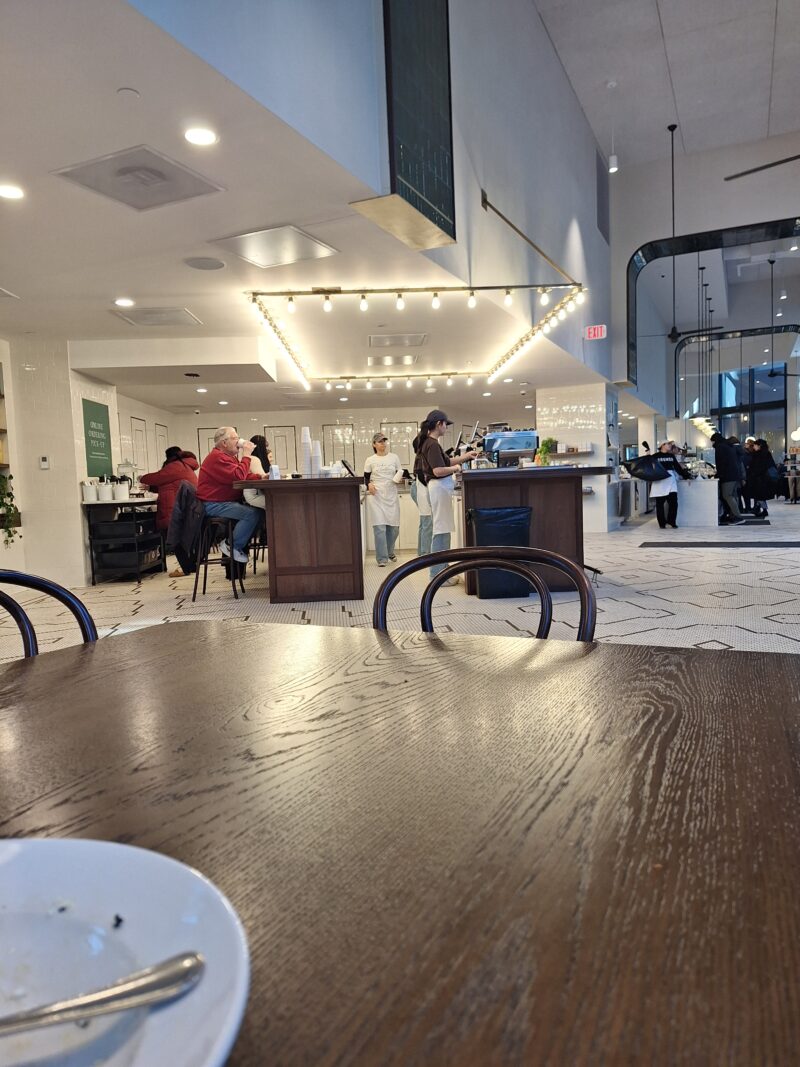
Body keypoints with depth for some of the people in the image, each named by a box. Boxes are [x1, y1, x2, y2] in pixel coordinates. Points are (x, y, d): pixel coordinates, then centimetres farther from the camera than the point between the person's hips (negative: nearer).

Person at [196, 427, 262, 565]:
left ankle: (242, 545, 5)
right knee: (252, 513, -25)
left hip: (227, 502, 11)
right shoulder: (217, 458, -16)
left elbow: (245, 476, 14)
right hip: (213, 505, -11)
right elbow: (238, 477, -26)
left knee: (258, 510, 0)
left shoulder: (228, 456, 19)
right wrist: (246, 455, -17)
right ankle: (232, 547, -11)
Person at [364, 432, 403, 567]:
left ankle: (390, 552, 30)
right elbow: (366, 478, 8)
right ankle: (382, 558, -3)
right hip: (376, 496, -2)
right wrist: (369, 485, -12)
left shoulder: (394, 457, 7)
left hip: (392, 495, 2)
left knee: (394, 527, 6)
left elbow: (400, 474, 10)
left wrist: (399, 478, -12)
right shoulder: (370, 461, 4)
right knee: (379, 527, -9)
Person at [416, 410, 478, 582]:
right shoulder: (432, 444, -15)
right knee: (441, 530, -6)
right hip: (439, 487, -11)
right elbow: (438, 471, -22)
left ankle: (440, 571, 22)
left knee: (443, 530, 15)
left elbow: (446, 462, 23)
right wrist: (456, 468, -7)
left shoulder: (430, 443, 15)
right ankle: (438, 575, -1)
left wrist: (465, 456, 19)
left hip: (441, 487, 11)